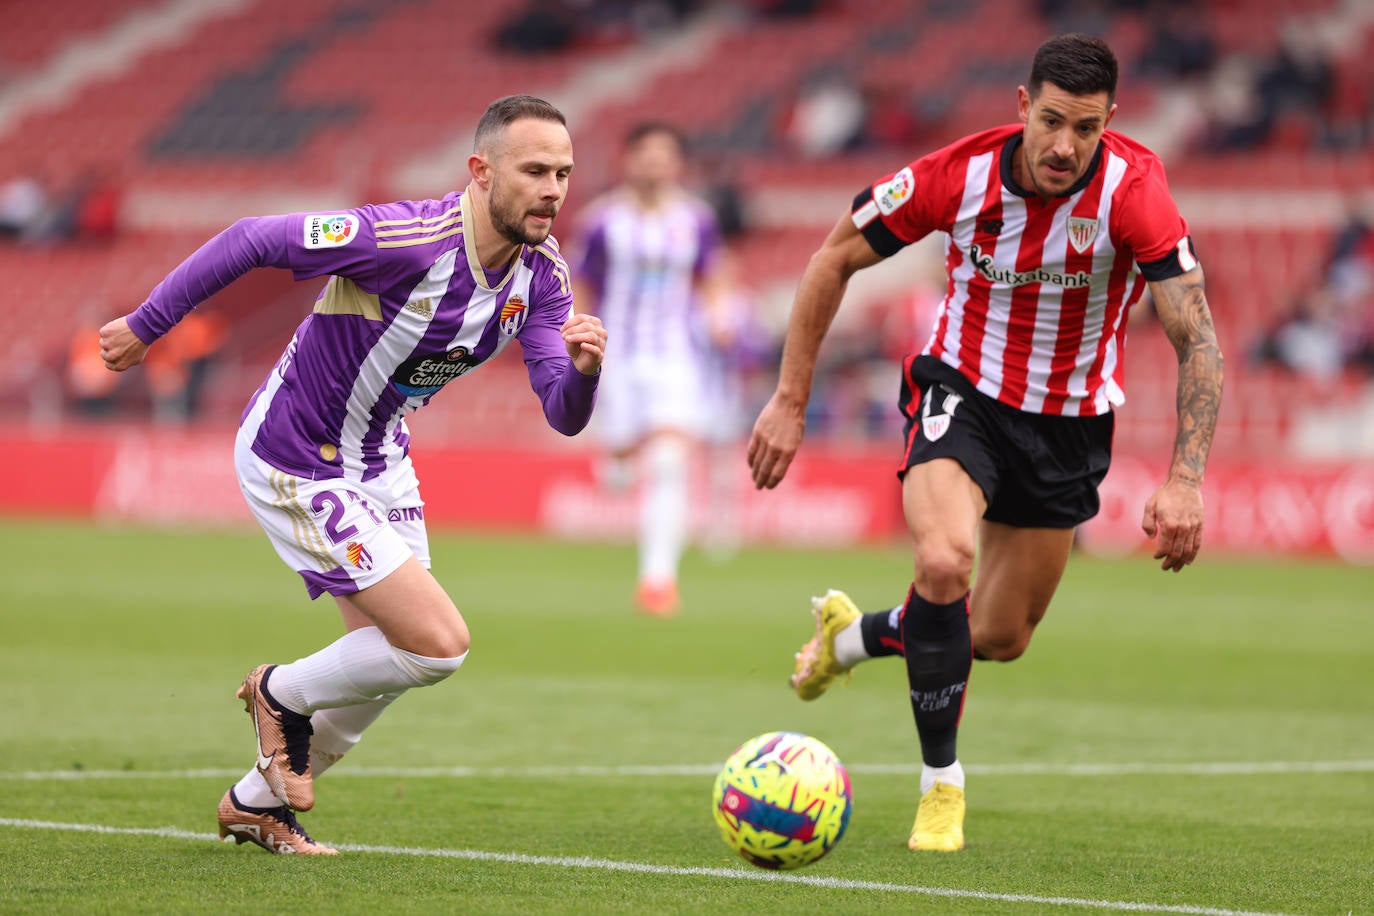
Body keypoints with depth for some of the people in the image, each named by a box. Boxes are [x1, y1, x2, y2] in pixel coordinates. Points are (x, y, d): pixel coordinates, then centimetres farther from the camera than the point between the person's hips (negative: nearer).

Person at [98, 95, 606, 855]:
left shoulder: (541, 272, -8)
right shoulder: (407, 239, -32)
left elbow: (563, 417, -11)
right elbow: (251, 241, -23)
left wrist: (584, 368, -35)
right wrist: (144, 326, -15)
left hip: (378, 460, 8)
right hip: (294, 466, -8)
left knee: (391, 661, 16)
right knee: (438, 645, -12)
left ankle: (256, 803, 36)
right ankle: (283, 693, 16)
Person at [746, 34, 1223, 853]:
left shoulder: (1132, 188, -26)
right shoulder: (963, 174, -21)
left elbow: (1197, 338, -28)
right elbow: (835, 260, -7)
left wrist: (1185, 482, -38)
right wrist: (790, 402, -8)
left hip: (1069, 424, 1)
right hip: (963, 392, -1)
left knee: (1001, 640, 10)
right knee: (945, 560, -29)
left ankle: (852, 636, 41)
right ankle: (941, 783, -11)